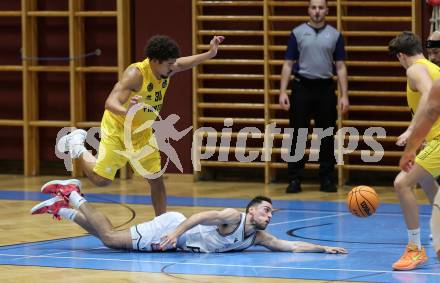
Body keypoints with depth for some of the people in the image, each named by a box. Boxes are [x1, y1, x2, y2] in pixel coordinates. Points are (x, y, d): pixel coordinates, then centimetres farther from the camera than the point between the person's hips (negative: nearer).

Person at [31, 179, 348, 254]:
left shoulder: (257, 237, 5)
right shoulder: (234, 217, -17)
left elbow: (290, 245, 5)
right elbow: (202, 216, -25)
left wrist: (324, 248, -4)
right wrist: (176, 232, -39)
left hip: (179, 239, 7)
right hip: (172, 226, -7)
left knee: (112, 240, 9)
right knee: (110, 238, -13)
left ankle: (62, 208, 15)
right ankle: (72, 196, 2)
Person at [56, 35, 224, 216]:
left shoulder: (166, 70, -12)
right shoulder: (135, 74, -33)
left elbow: (184, 63, 12)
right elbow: (110, 103, -42)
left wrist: (210, 54, 1)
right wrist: (126, 112, -63)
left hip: (142, 133, 6)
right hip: (117, 129, -6)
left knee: (156, 180, -1)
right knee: (101, 180, -3)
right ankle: (76, 144, 20)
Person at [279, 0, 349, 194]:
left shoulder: (335, 35, 6)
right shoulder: (298, 33, 3)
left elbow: (340, 67, 6)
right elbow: (288, 64, 3)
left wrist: (344, 96, -1)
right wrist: (283, 92, -7)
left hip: (325, 88, 1)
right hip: (302, 87, -1)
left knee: (327, 136, 4)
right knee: (297, 135, 0)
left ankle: (327, 179, 11)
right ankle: (295, 179, 5)